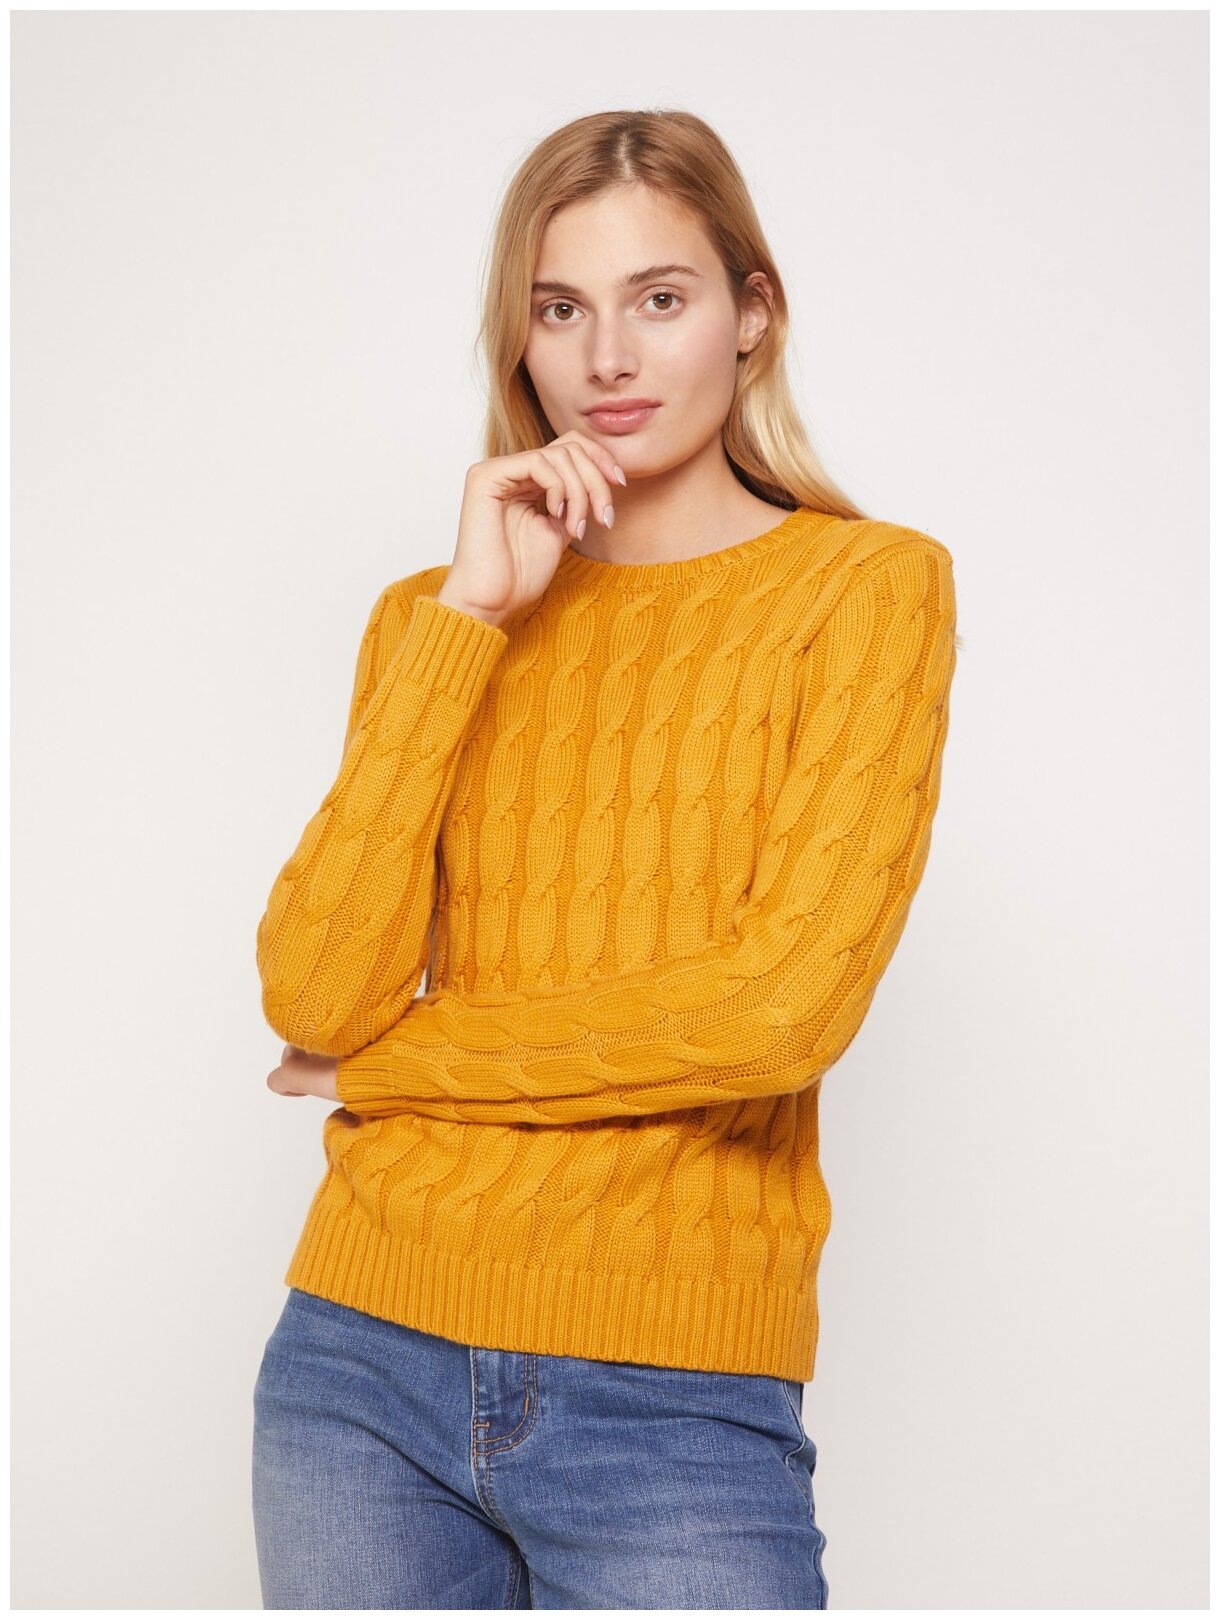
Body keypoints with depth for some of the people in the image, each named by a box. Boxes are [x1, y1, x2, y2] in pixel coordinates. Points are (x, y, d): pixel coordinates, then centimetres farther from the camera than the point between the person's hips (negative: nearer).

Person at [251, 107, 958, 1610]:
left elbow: (784, 1002, -14)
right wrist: (469, 615, -8)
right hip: (362, 1357, 3)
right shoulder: (433, 610, 9)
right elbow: (310, 998, -5)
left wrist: (390, 1054, -4)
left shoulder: (866, 584, -1)